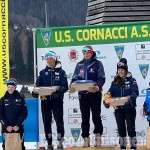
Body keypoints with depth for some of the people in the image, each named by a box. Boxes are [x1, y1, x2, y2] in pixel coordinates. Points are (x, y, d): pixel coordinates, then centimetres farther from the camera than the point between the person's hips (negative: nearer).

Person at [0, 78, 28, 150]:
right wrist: (6, 126, -11)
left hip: (18, 128, 0)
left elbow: (24, 113, 0)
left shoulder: (20, 98, 3)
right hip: (6, 128, 0)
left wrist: (18, 125, -11)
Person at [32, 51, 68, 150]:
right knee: (47, 122, 5)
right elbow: (38, 85, 4)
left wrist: (58, 92, -28)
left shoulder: (61, 72, 0)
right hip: (45, 100, 3)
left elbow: (65, 87, -8)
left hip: (57, 100, -3)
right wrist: (36, 92, -18)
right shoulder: (43, 72, 10)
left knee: (59, 121, -4)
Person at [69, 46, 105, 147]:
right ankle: (86, 139, 10)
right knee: (85, 117, 6)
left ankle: (98, 137, 3)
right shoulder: (79, 65, 12)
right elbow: (75, 78, 8)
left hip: (95, 94, -4)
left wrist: (98, 87, -29)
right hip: (83, 94, 4)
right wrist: (72, 87, -14)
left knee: (96, 116, -5)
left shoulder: (97, 64, 0)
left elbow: (101, 78, -9)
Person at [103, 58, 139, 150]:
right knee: (121, 129, 11)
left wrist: (131, 98, -39)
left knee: (131, 128, -1)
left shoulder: (131, 80, -5)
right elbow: (110, 93, 1)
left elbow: (135, 92, -18)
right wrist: (106, 100, -19)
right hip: (118, 109, 4)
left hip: (129, 108, -4)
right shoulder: (115, 82, 8)